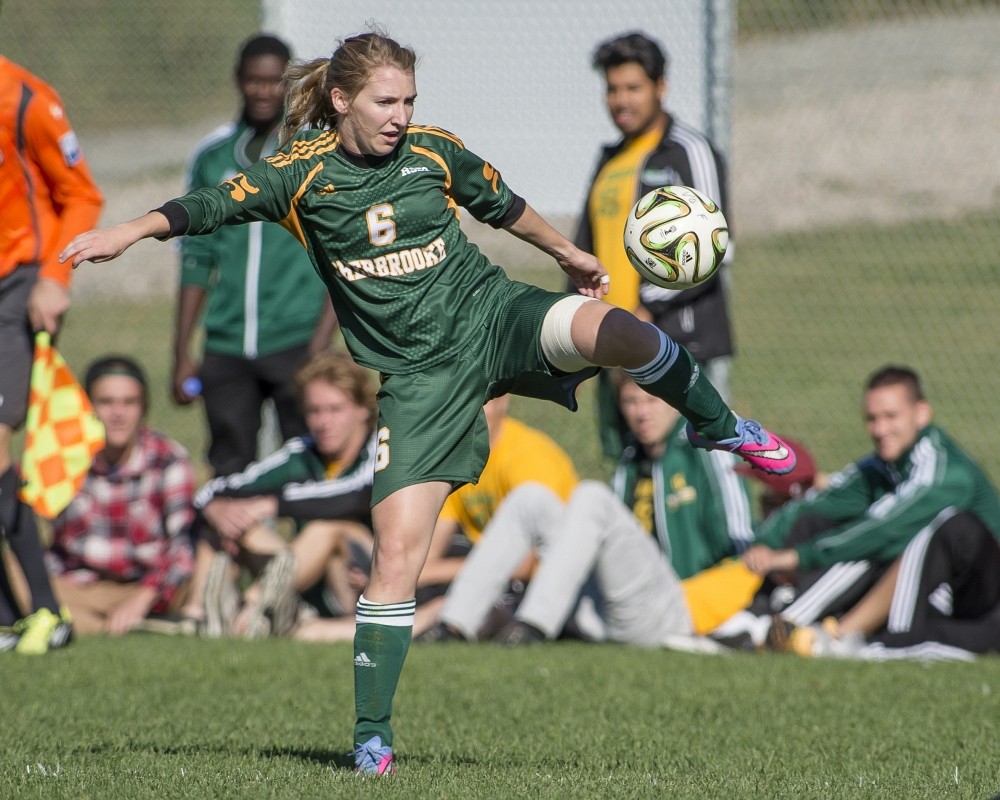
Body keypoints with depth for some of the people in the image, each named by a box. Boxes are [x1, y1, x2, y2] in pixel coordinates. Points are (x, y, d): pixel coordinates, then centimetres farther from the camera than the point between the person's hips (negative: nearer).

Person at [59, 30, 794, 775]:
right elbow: (214, 205, -10)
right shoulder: (304, 171, -4)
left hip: (490, 316, 1)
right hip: (418, 375, -1)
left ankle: (721, 429, -1)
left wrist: (567, 251, 31)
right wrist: (132, 231, -26)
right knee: (397, 550, -10)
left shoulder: (435, 152, 2)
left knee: (619, 331, -30)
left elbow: (501, 203, 18)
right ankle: (372, 735, 1)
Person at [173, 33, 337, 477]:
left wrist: (320, 344, -11)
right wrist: (182, 353, 10)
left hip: (296, 344, -3)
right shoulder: (212, 157, 11)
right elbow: (196, 260, 15)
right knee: (228, 475, 3)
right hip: (227, 349, 3)